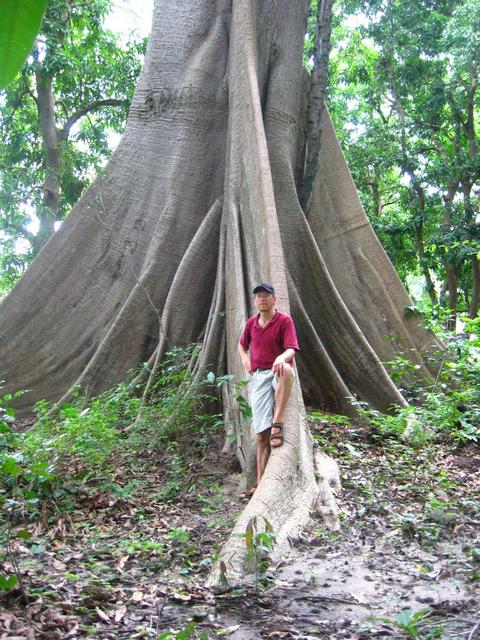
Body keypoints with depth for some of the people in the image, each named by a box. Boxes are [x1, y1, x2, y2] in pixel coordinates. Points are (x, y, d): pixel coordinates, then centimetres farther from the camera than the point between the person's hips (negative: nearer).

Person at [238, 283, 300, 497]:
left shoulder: (284, 320, -3)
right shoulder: (251, 323, 12)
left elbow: (291, 349, -14)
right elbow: (242, 344, 30)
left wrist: (282, 358, -36)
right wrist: (245, 359, 9)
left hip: (279, 371, -3)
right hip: (259, 376, 4)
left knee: (286, 370, -44)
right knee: (261, 433, -3)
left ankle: (278, 423, -39)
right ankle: (260, 482, 0)